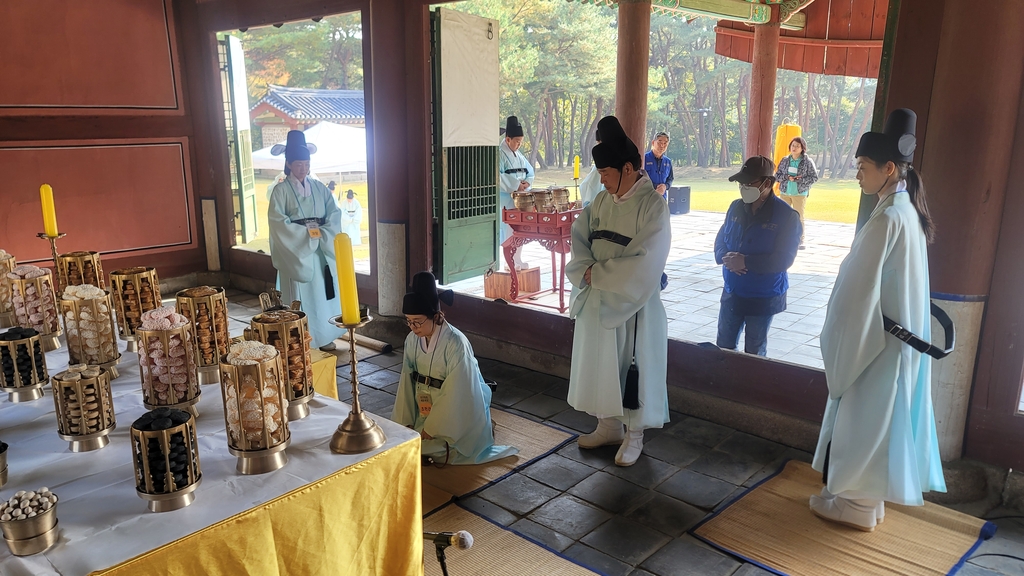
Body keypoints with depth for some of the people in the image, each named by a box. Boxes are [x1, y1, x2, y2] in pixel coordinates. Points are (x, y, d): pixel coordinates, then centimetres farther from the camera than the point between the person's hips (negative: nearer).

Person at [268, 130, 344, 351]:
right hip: (296, 249, -4)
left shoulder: (319, 188, 10)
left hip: (321, 249, 4)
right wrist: (305, 232, -17)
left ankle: (323, 336, 16)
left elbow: (334, 213, 5)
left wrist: (323, 232, -12)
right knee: (300, 296, -3)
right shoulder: (281, 190, -3)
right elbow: (277, 220, -12)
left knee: (323, 292, 7)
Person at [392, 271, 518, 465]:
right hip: (425, 407, 7)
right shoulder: (412, 340, -6)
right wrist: (405, 422, -4)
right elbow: (406, 382, -1)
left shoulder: (456, 343, -27)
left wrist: (432, 429, -19)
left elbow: (455, 393, -24)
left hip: (456, 411, -7)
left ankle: (479, 432, 10)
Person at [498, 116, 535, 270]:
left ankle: (517, 260, 17)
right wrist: (516, 185, -19)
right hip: (506, 199, -8)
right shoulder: (499, 154, -9)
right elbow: (497, 176, -20)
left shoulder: (518, 155, 15)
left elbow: (530, 171, 18)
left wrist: (527, 183, -3)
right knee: (508, 230, -8)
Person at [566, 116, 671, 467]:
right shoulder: (602, 201, 5)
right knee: (600, 363, 15)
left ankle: (633, 434, 23)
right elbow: (579, 239, 6)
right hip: (596, 299, 7)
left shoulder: (653, 205, -14)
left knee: (633, 366, 5)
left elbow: (644, 261, -21)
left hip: (633, 303, -6)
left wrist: (597, 273, -16)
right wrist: (586, 270, -13)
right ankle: (609, 426, 33)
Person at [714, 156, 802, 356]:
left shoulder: (786, 215, -15)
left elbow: (783, 259, -21)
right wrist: (726, 257, -17)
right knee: (724, 346, 16)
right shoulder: (736, 207, 2)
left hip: (764, 298, -5)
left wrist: (745, 262, -26)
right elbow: (720, 240, 7)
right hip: (732, 292, 5)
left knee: (755, 352, 12)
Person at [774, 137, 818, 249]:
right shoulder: (784, 160, 5)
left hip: (800, 193, -3)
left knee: (799, 217, -1)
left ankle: (800, 241, 6)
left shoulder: (807, 162, -4)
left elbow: (814, 177, -5)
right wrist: (787, 177, -13)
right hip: (784, 193, 3)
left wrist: (798, 179, -16)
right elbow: (777, 176, 6)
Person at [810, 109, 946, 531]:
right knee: (881, 416, 18)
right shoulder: (908, 211, 8)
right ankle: (870, 495, 31)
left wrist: (838, 344, -11)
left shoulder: (887, 218, -22)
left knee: (864, 416, 4)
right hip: (901, 335, 9)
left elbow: (860, 288, -20)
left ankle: (856, 503, 18)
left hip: (876, 338, -9)